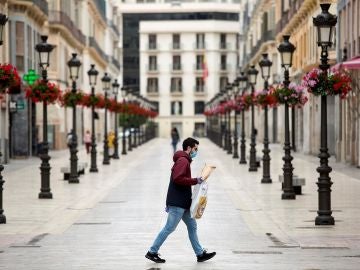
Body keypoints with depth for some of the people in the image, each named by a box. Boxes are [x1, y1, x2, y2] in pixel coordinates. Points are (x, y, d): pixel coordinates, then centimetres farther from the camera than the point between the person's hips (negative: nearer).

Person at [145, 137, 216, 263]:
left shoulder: (184, 161, 20)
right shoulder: (183, 160, -13)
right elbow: (177, 179, -26)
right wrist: (195, 181, -20)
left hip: (183, 203, 11)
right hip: (178, 203, -11)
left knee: (192, 226, 12)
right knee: (169, 228, -5)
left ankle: (200, 254, 16)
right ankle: (152, 252, 2)